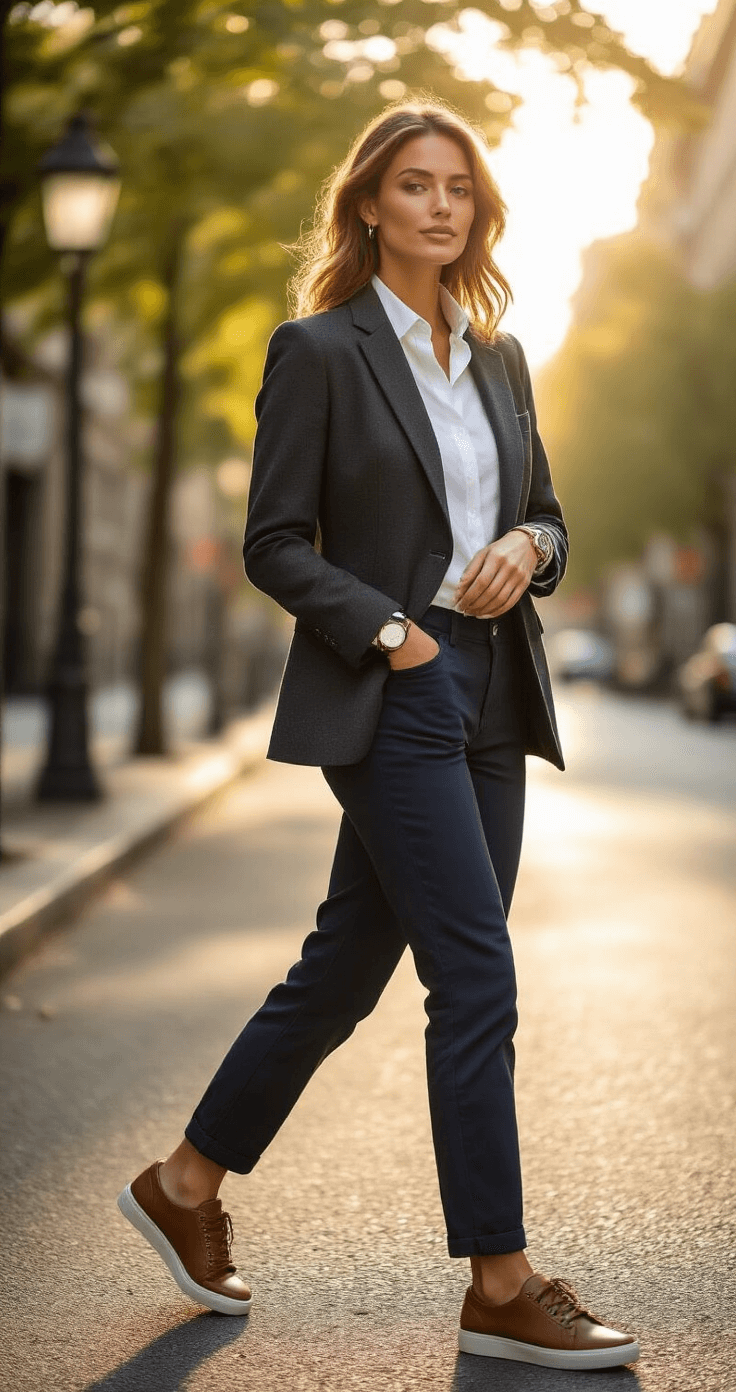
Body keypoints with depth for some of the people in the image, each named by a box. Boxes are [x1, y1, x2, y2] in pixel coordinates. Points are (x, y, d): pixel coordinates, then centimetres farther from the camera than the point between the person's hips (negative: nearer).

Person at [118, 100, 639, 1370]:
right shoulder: (319, 349, -4)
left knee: (347, 966, 11)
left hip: (490, 696, 7)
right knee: (478, 978, -9)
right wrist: (387, 630, -17)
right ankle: (502, 1288, 1)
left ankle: (187, 1186, 27)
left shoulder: (499, 357, 15)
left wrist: (527, 548, -4)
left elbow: (545, 516, 19)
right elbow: (273, 543, -6)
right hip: (387, 696, -7)